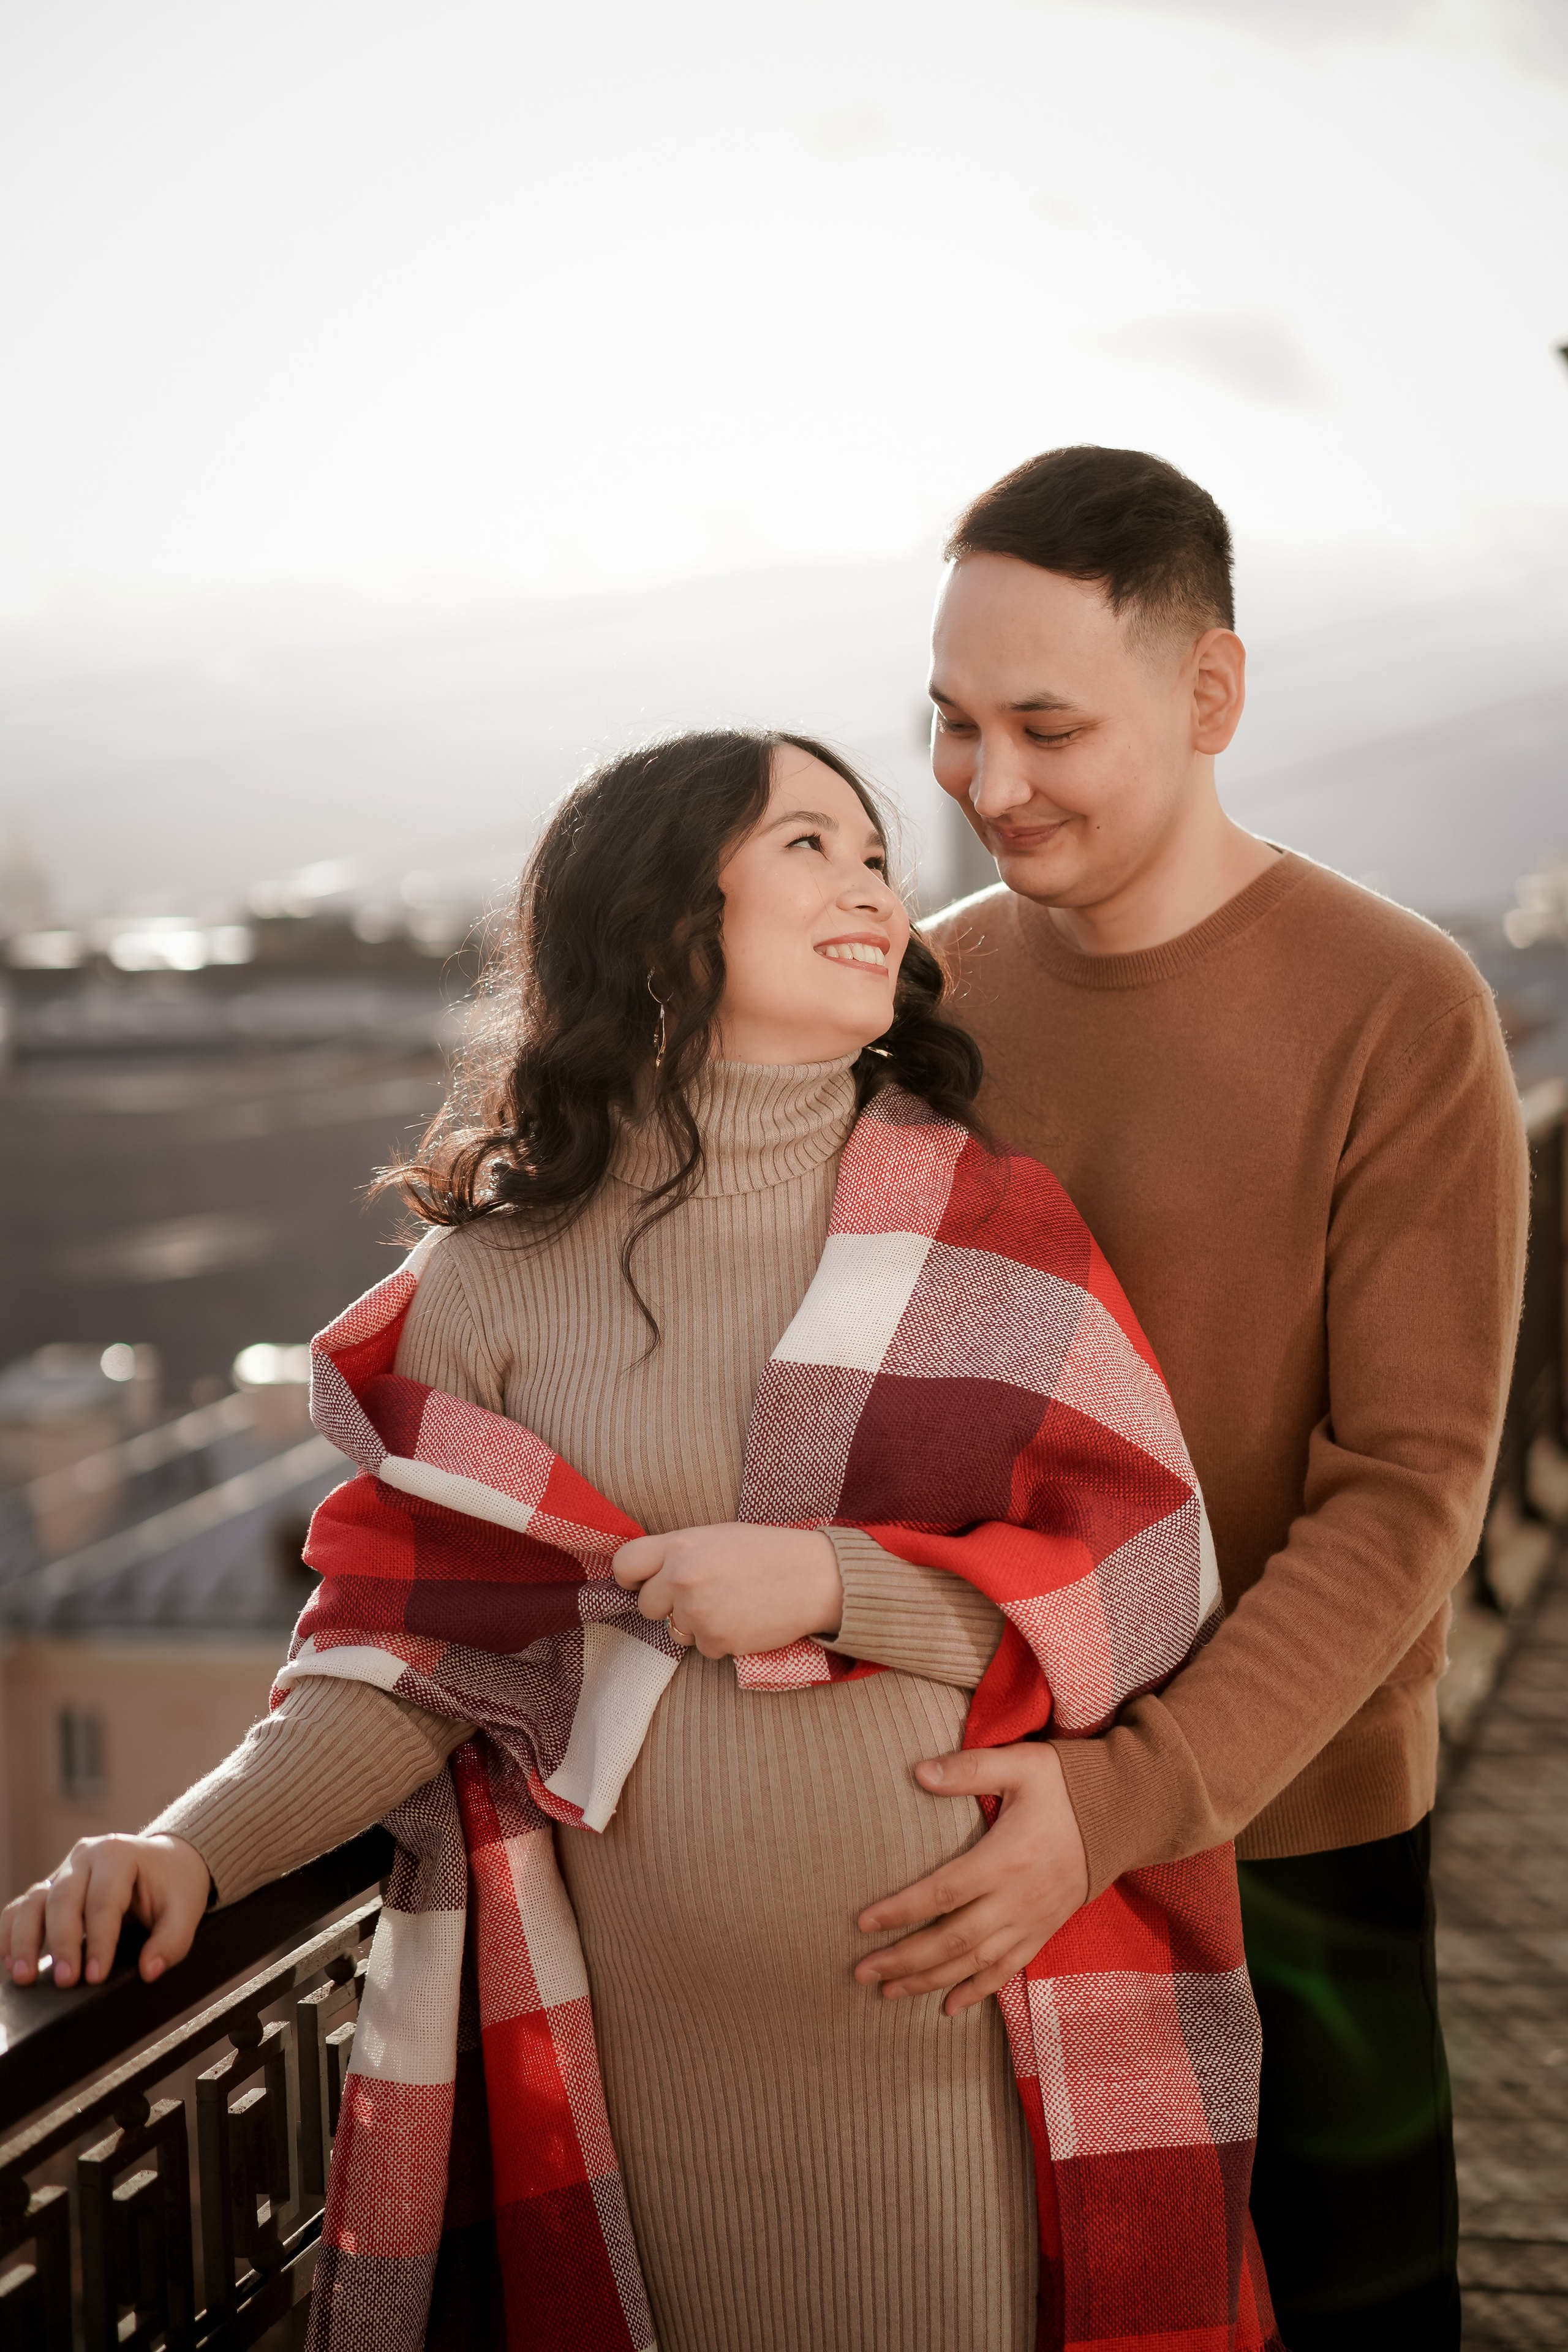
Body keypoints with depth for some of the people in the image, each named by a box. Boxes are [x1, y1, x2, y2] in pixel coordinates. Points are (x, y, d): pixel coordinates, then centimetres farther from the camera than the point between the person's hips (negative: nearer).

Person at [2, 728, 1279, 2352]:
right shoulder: (497, 1276, 0)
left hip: (966, 2022, 0)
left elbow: (1156, 1570, -4)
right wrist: (196, 1845, -15)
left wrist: (832, 1583, -17)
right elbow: (415, 1652, 1)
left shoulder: (982, 1219, -1)